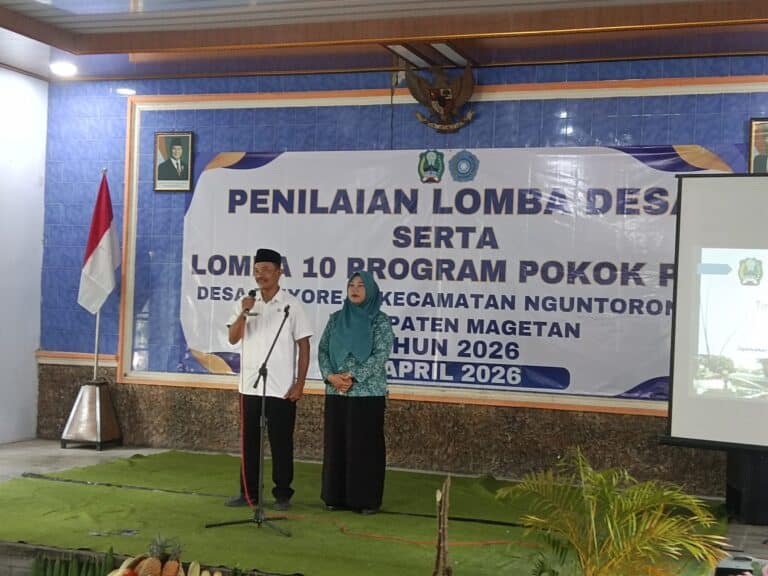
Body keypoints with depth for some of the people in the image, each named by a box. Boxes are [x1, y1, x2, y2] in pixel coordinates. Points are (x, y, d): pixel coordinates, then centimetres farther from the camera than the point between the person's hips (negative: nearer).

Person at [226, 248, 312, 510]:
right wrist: (243, 313, -19)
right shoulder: (245, 302, 6)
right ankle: (248, 492, 18)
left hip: (282, 388, -3)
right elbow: (233, 339, -2)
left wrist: (300, 383, -8)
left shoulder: (291, 304, -2)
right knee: (248, 441, 9)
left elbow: (304, 345, -3)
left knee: (281, 443, 3)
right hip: (250, 386, 3)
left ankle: (282, 494, 13)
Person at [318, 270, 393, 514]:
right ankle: (337, 496, 17)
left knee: (366, 446, -1)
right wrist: (331, 375, -9)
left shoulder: (380, 321, -3)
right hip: (336, 393, 4)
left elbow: (381, 355, -11)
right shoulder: (336, 319, 10)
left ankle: (368, 499, 7)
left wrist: (353, 377, -17)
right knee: (336, 444, 7)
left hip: (368, 393, -4)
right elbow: (323, 349, 8)